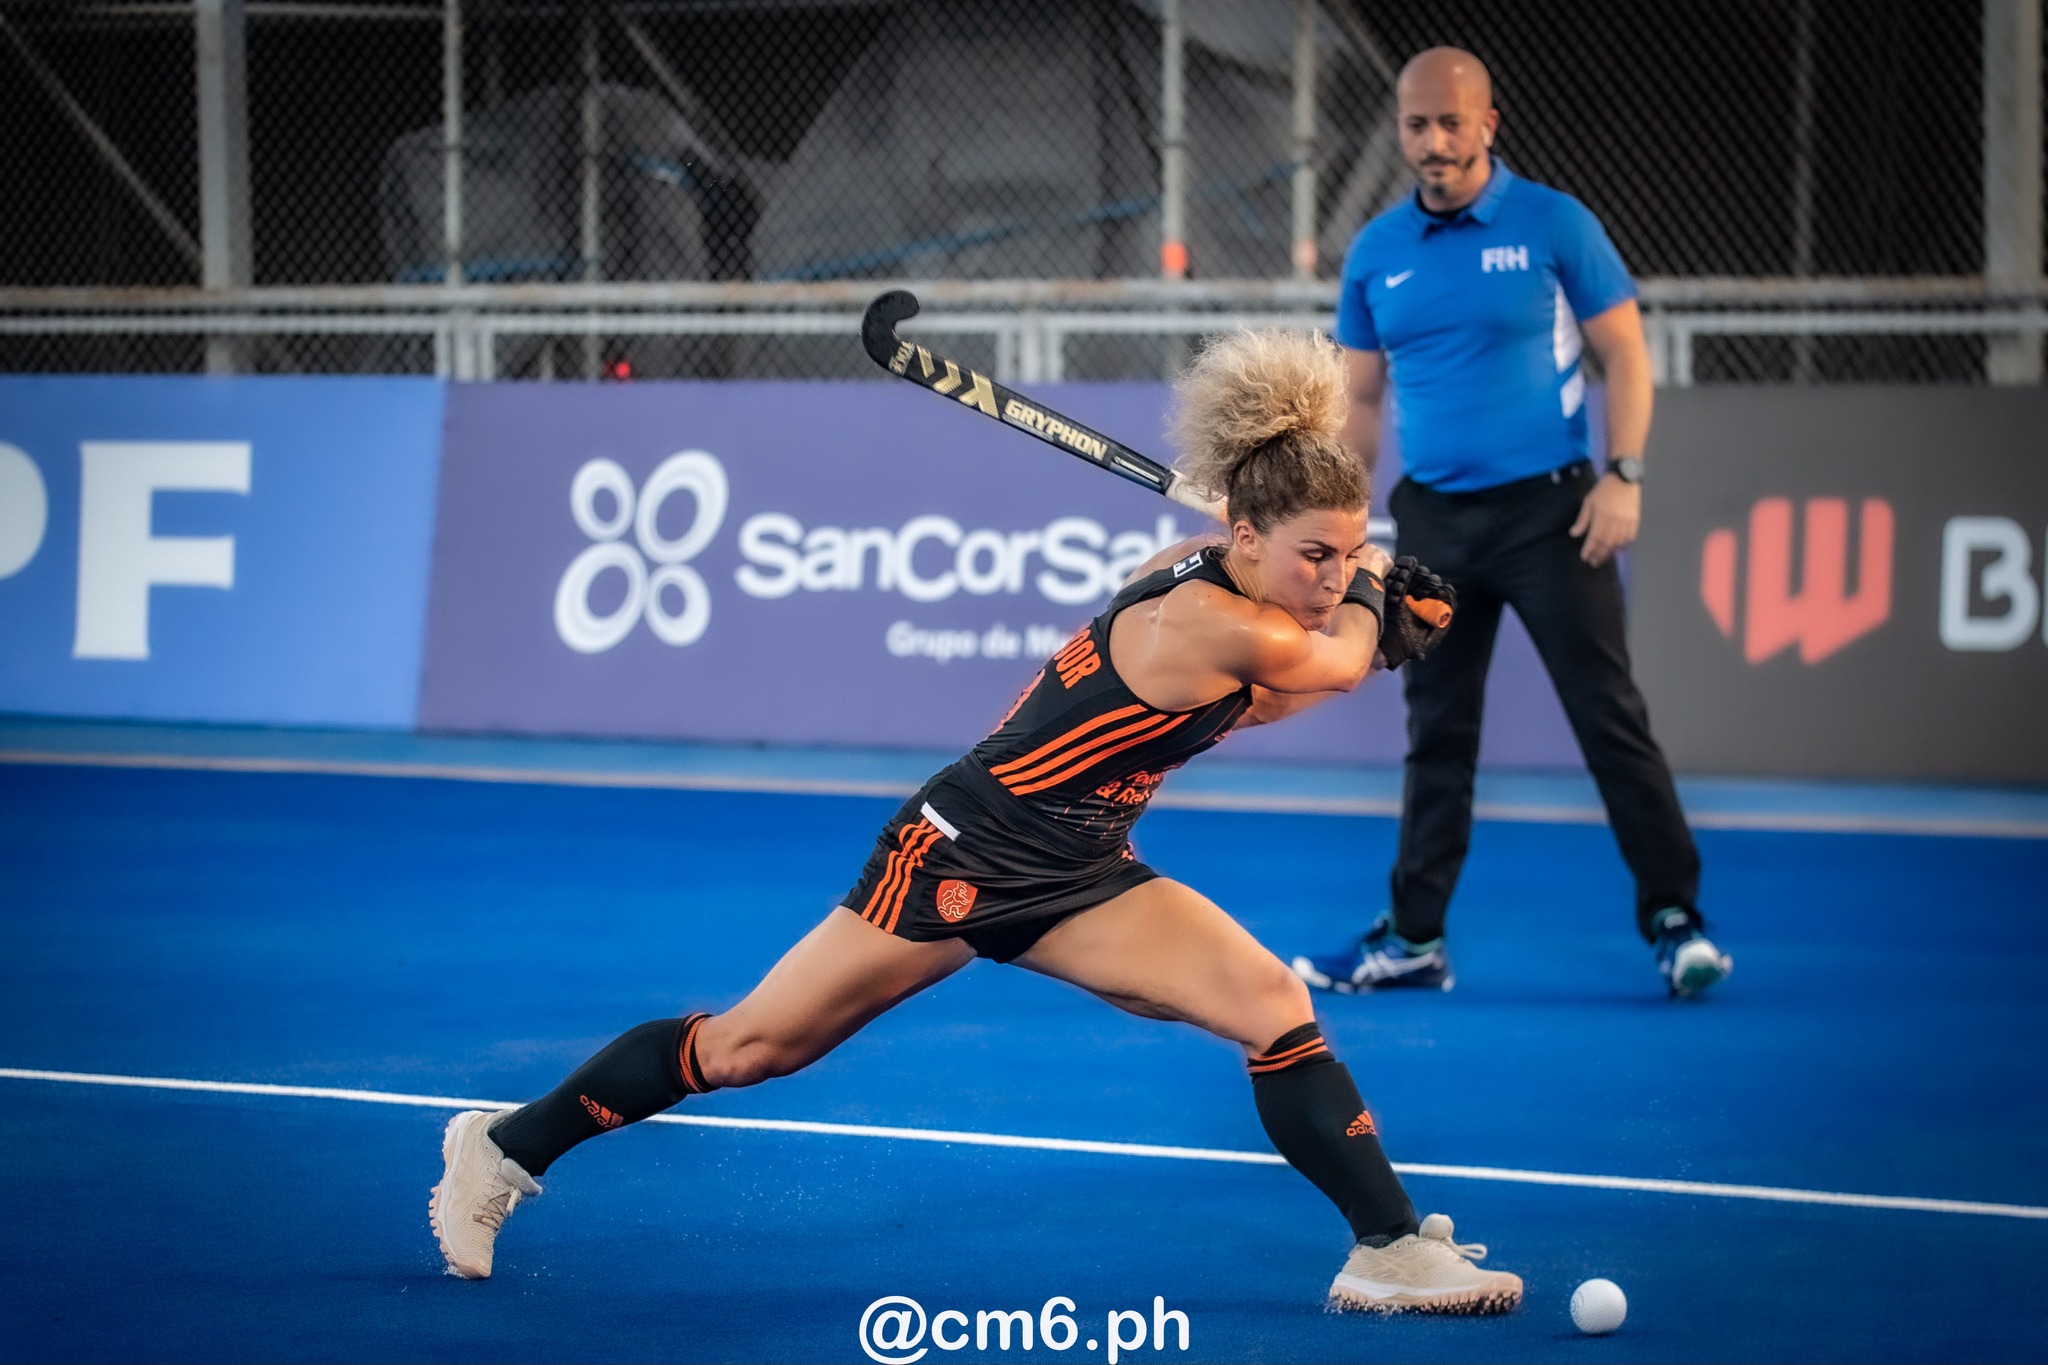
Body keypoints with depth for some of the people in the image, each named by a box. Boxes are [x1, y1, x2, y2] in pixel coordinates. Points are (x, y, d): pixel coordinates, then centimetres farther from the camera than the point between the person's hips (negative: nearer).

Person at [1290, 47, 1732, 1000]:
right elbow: (1363, 398, 14)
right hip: (1433, 518, 4)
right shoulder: (1375, 254, 7)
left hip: (1548, 509, -4)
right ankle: (1415, 939, 15)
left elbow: (1625, 354, -2)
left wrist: (1623, 476, -13)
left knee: (1610, 717, -7)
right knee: (1436, 734, 9)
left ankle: (1675, 921, -3)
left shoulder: (1553, 224, -4)